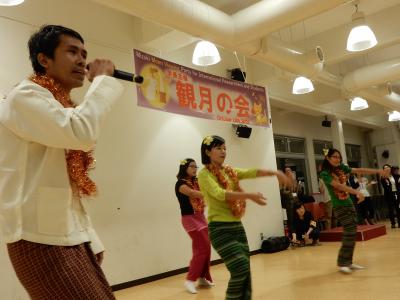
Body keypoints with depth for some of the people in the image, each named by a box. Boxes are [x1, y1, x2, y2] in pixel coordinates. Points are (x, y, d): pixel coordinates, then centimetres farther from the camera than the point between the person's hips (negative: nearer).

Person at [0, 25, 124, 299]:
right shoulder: (26, 96, -7)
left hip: (71, 237, 9)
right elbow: (82, 133, -27)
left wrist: (91, 240, 15)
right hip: (43, 241, -9)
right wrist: (102, 79, -11)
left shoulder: (61, 107, 20)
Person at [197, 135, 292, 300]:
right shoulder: (204, 174, -8)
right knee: (241, 269, -12)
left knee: (245, 271, 8)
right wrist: (249, 195, -32)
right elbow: (219, 193, -24)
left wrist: (275, 172, -16)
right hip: (220, 228, -7)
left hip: (237, 226, 7)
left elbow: (252, 172, 0)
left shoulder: (230, 171, 13)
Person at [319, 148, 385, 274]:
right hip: (339, 206, -7)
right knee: (350, 232, -13)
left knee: (352, 232, 6)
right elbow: (339, 185, -25)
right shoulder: (325, 173, -14)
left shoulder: (342, 168, 7)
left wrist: (378, 171, 6)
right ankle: (342, 263, -4)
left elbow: (359, 170, 8)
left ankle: (348, 262, 16)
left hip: (349, 203, 7)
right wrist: (357, 192, -33)